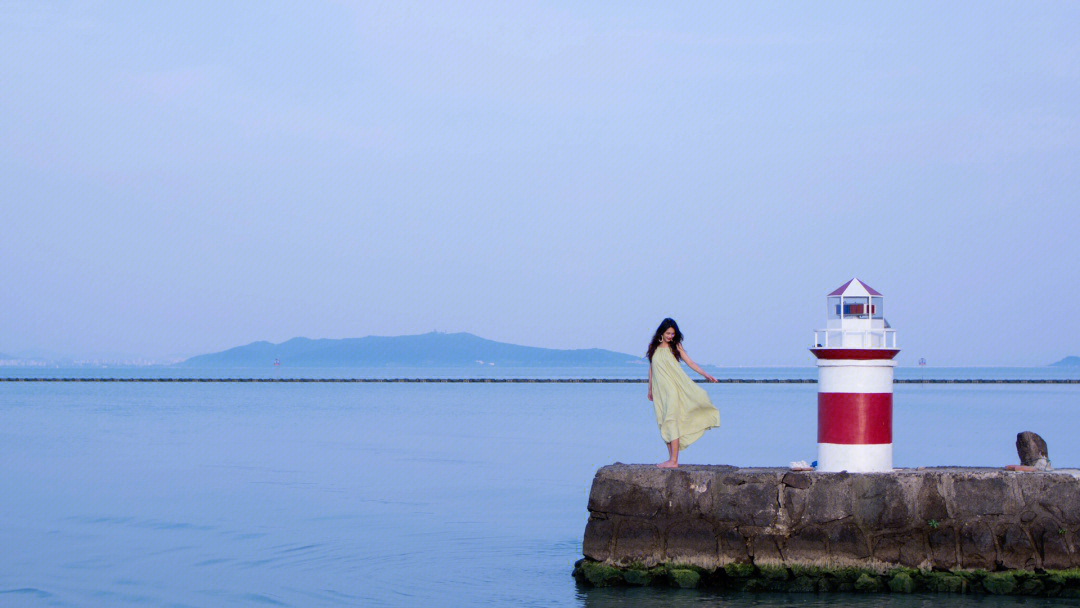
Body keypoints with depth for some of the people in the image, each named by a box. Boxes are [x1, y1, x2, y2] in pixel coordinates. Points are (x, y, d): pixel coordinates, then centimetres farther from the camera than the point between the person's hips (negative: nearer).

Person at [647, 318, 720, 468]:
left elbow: (690, 362, 4)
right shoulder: (653, 347, 11)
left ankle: (674, 461, -16)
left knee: (671, 422, -12)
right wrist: (650, 389, 20)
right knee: (664, 424, 2)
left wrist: (705, 374, -5)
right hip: (659, 391, 4)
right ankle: (671, 458, 6)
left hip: (673, 388, -4)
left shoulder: (675, 346, 4)